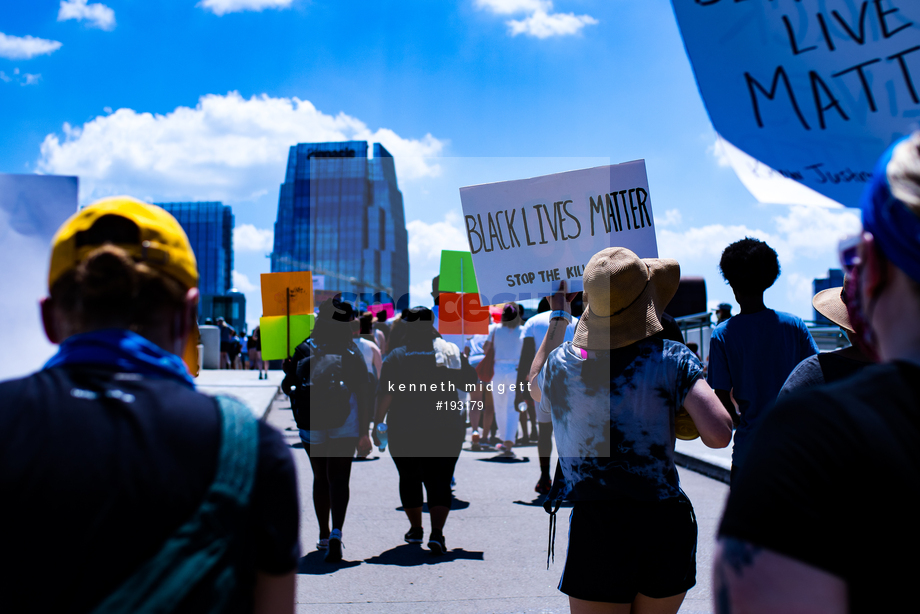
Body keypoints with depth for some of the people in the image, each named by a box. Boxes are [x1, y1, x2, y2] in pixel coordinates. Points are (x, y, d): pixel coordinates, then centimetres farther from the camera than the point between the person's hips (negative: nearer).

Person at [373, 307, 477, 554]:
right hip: (446, 430, 0)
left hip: (404, 430, 0)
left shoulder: (397, 356, -4)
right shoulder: (451, 350, -1)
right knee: (440, 482, 2)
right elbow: (469, 382, 7)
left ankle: (415, 529, 27)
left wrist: (378, 422, -2)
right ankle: (436, 533, -12)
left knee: (409, 479, 17)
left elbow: (385, 394, -9)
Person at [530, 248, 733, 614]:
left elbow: (535, 384, 25)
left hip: (595, 527, 0)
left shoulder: (562, 363, -1)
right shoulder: (673, 359, -7)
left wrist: (558, 317, 33)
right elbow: (719, 436, -17)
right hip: (665, 524, 0)